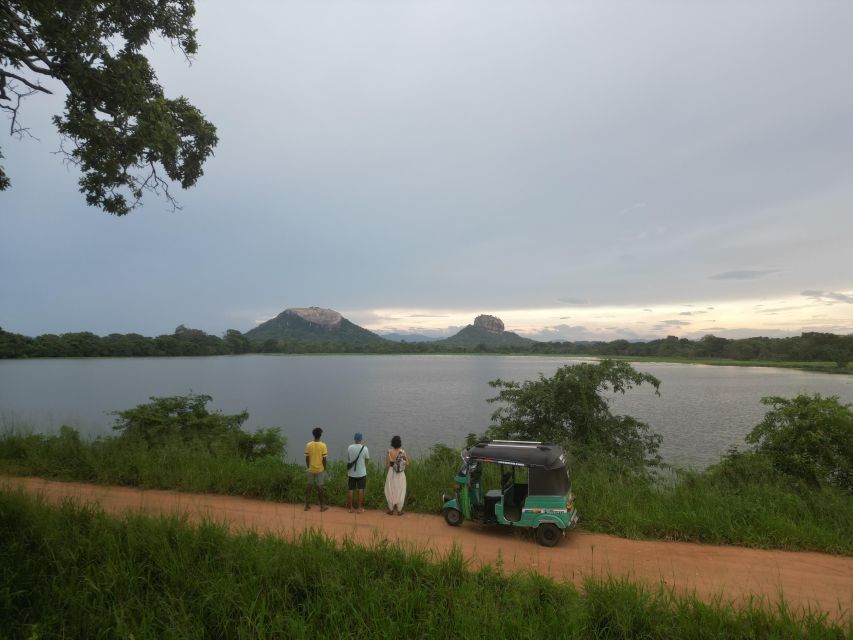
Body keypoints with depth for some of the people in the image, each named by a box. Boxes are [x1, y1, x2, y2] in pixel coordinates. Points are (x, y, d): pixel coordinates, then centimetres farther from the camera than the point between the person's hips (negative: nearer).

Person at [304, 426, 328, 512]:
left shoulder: (308, 445, -5)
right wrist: (325, 469, 1)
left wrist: (308, 467, 12)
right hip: (320, 469, -2)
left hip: (311, 469, 2)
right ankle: (322, 506, 13)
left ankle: (307, 505, 18)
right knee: (320, 487, 6)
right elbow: (324, 459, -11)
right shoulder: (323, 445, -12)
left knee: (308, 487, 12)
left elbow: (307, 458, -1)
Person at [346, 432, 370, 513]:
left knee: (351, 490, 11)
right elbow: (367, 460, 0)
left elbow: (348, 459, 3)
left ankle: (351, 508, 16)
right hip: (361, 473, -2)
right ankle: (360, 508, 11)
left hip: (351, 473, 2)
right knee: (361, 489, 9)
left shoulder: (350, 447, -7)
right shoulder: (364, 448, -12)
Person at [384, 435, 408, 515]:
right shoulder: (403, 452, -11)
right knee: (400, 492, 13)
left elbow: (387, 465, -8)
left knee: (391, 491, 13)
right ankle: (399, 510, 18)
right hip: (401, 474, 0)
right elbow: (407, 463, -5)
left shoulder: (389, 452, -12)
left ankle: (391, 510, 19)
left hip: (392, 473, 0)